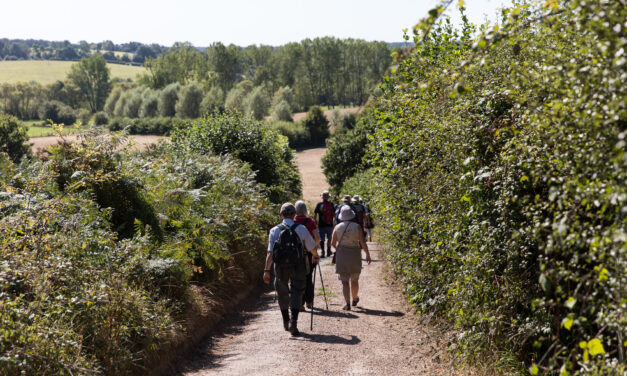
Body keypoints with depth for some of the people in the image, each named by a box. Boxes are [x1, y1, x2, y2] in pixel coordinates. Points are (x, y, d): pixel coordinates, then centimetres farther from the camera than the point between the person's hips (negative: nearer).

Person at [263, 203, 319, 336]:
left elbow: (270, 252, -7)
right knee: (296, 292, 3)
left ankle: (286, 322, 29)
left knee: (282, 294, 17)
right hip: (297, 267, -2)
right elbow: (312, 247, 7)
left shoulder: (274, 230, 0)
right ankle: (293, 321, -13)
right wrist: (315, 256, 29)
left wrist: (266, 270, -7)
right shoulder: (301, 229, -2)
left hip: (280, 266, 2)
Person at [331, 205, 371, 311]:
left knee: (344, 281, 1)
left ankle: (347, 304, -8)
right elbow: (363, 242, -9)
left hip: (341, 256, 0)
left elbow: (333, 243, -2)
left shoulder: (338, 227, -3)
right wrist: (368, 255, 1)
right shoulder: (356, 227, -7)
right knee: (354, 280, 18)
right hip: (354, 256, 0)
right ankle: (355, 299, 36)